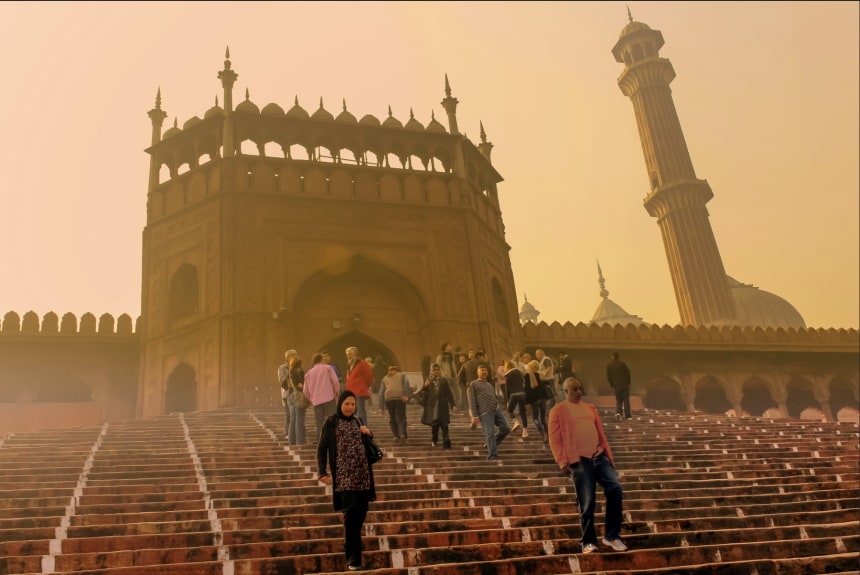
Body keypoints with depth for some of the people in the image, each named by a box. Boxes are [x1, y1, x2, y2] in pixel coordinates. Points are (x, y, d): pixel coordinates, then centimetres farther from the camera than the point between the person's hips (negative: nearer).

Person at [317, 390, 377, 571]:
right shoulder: (331, 423, -2)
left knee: (361, 513, 8)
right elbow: (322, 449, -4)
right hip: (345, 476, -6)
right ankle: (353, 559, -7)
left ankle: (349, 546, 29)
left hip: (363, 474, 6)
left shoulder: (356, 422, 14)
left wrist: (368, 434, 3)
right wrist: (323, 472, -15)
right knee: (351, 513, -11)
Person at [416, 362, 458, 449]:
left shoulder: (444, 380, 4)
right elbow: (424, 393, 7)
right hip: (432, 405, 1)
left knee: (444, 425, -6)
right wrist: (425, 386, -12)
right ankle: (434, 441, 29)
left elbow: (449, 393, 3)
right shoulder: (428, 380, 7)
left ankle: (446, 444, -4)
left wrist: (453, 405, -2)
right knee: (434, 425, 5)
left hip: (442, 405, -1)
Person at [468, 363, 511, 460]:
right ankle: (492, 455, 2)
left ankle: (491, 445, 19)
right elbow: (472, 402, -1)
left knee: (506, 428, 0)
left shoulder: (490, 385, 25)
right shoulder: (473, 384, 6)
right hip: (485, 412, -6)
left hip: (497, 409, 6)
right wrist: (475, 416, -9)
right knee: (490, 434, -8)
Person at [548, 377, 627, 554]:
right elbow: (555, 439, -2)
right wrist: (562, 461, -11)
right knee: (587, 503, -3)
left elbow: (601, 434, 21)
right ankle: (588, 542, 13)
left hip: (600, 456, 5)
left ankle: (611, 536, 6)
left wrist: (609, 455, 13)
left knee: (616, 490, -8)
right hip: (579, 460, -5)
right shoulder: (558, 410, 4)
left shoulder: (590, 408, 20)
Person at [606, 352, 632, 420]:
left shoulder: (609, 365, -2)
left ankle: (618, 412, -12)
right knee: (626, 400, 6)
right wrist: (628, 382, 9)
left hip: (616, 385, 1)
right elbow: (628, 373, -5)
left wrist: (612, 385, 11)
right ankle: (628, 415, 5)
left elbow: (608, 376, -1)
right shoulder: (623, 363, -5)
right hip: (625, 384, -1)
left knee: (618, 400, 12)